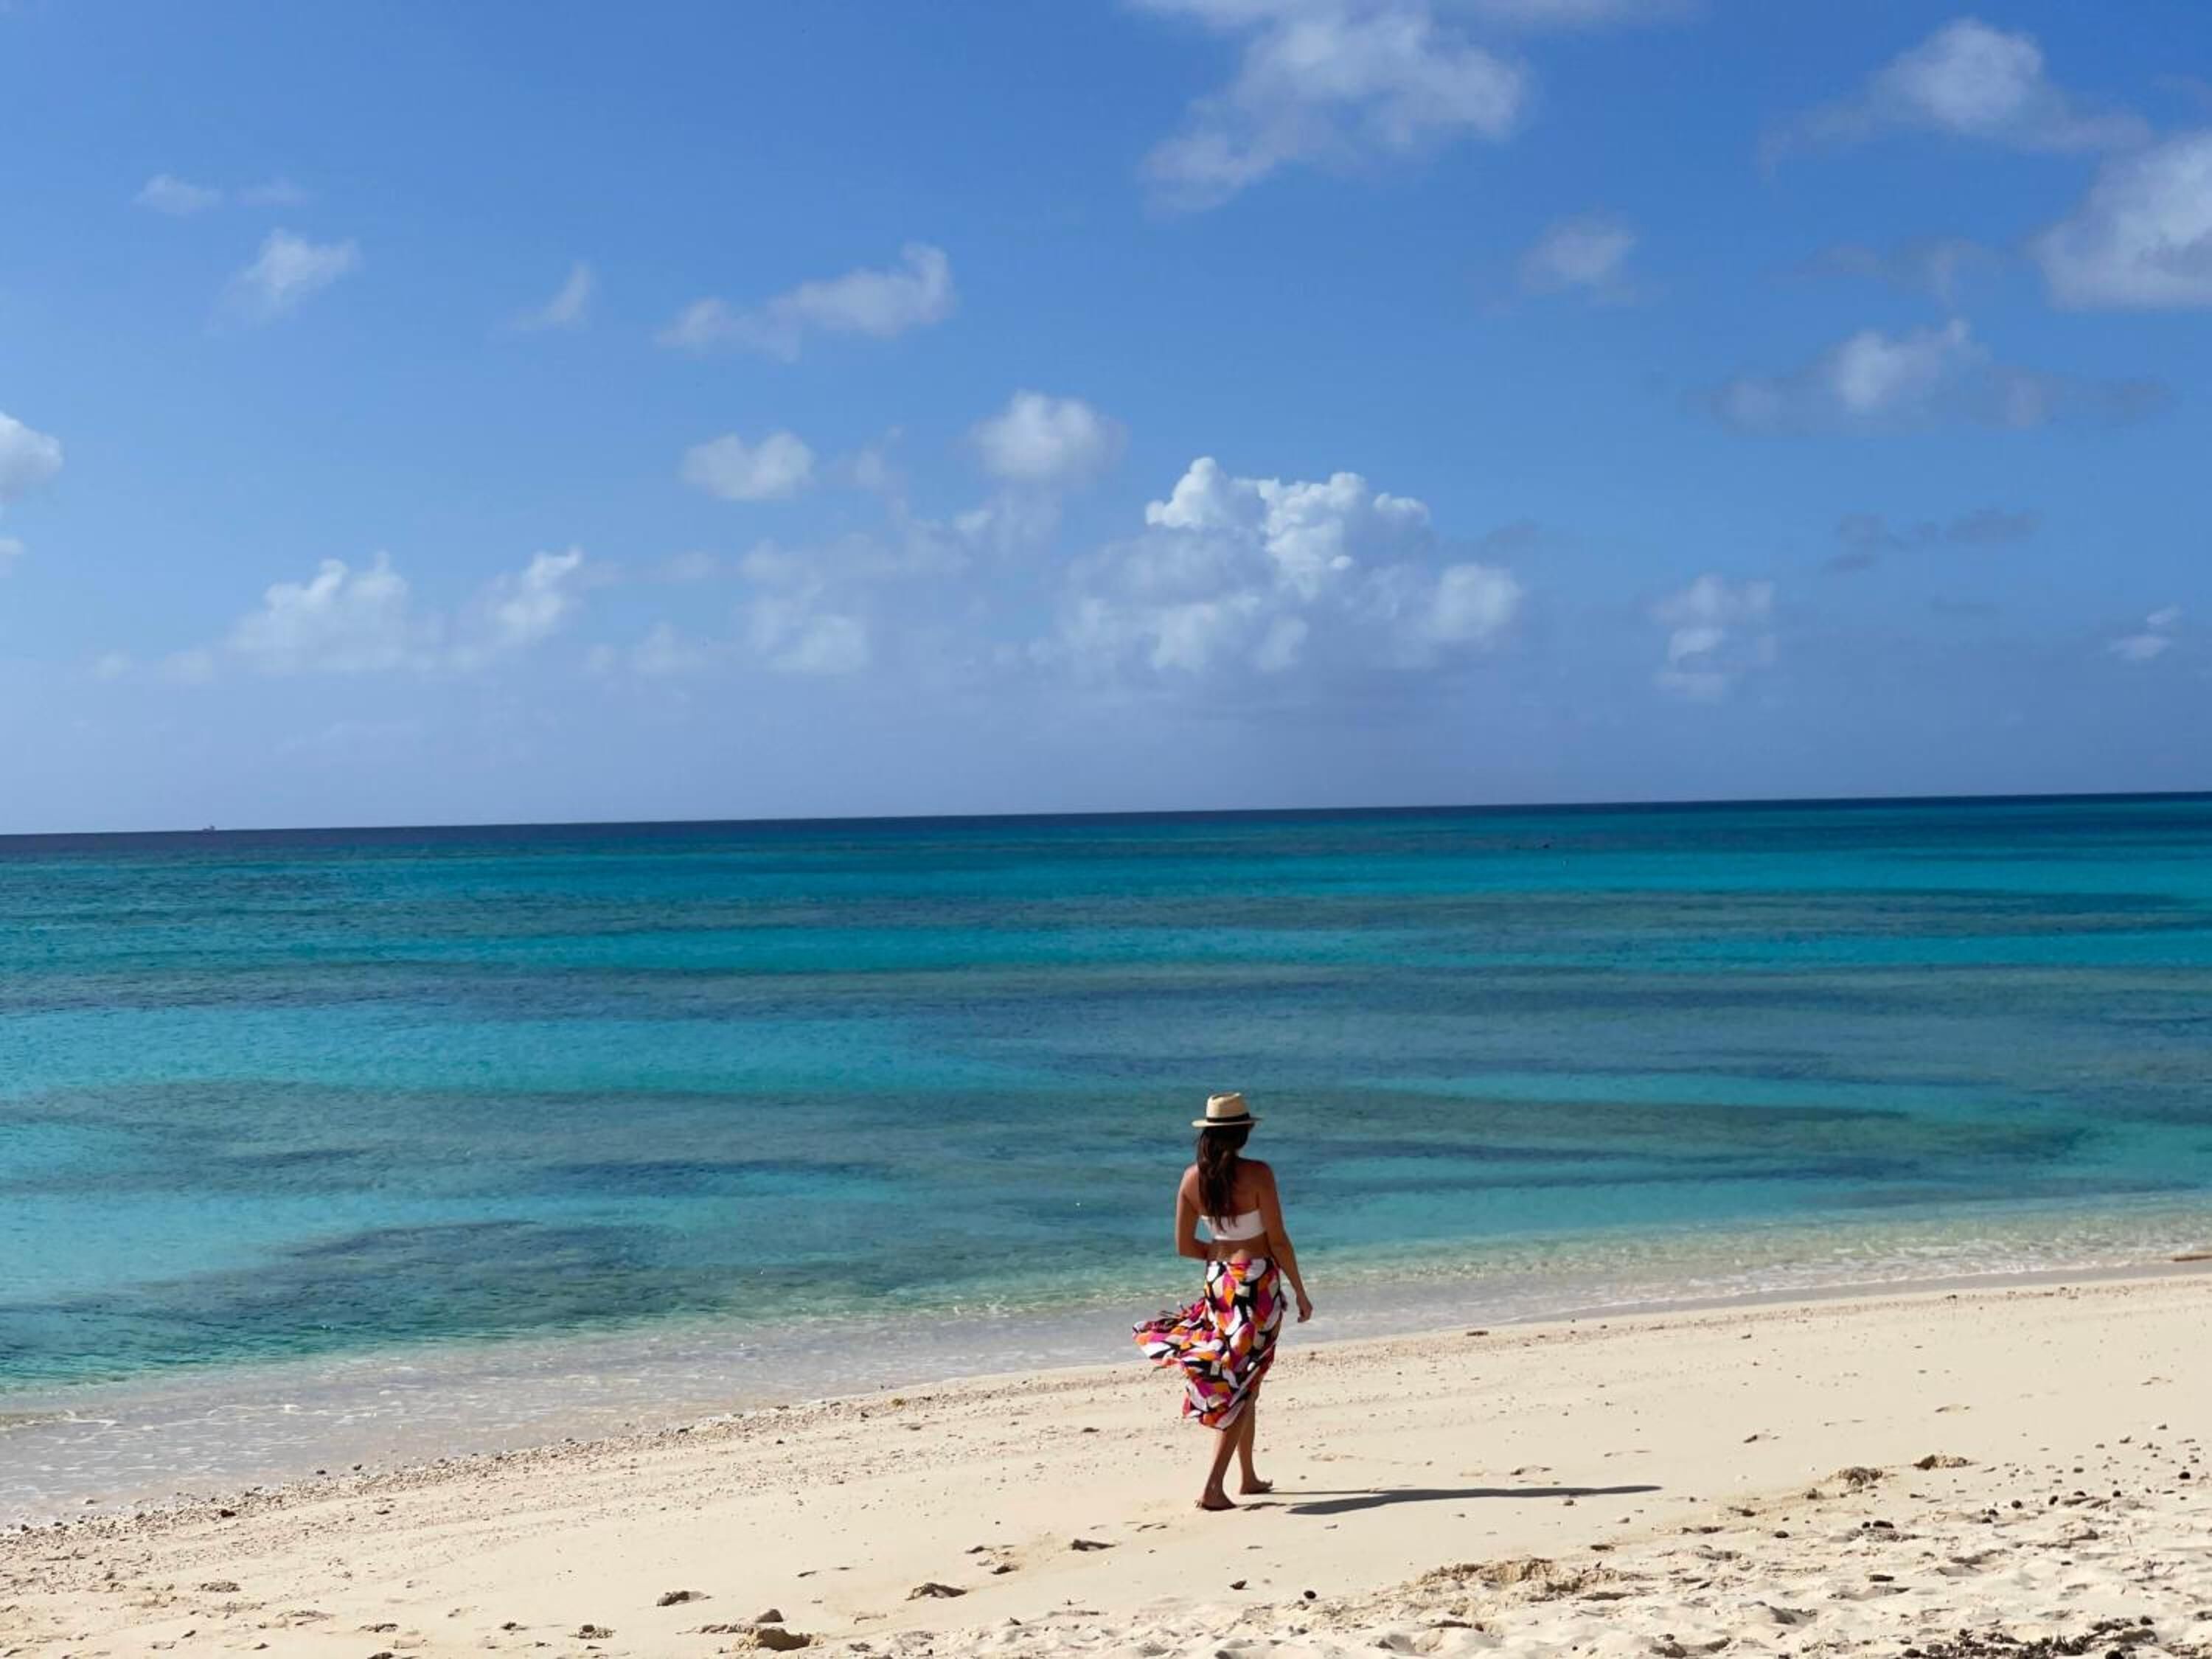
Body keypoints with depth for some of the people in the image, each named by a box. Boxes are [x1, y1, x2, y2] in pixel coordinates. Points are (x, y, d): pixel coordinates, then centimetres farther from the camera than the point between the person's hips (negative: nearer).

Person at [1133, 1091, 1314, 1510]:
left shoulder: (1192, 1177, 0)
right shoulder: (1257, 1173, -15)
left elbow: (1184, 1246, 5)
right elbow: (1278, 1241, -13)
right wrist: (1301, 1293, -3)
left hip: (1219, 1282, 5)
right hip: (1259, 1282, -5)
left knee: (1237, 1381, 19)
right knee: (1243, 1385, -2)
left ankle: (1248, 1477, 28)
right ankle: (1213, 1487, -9)